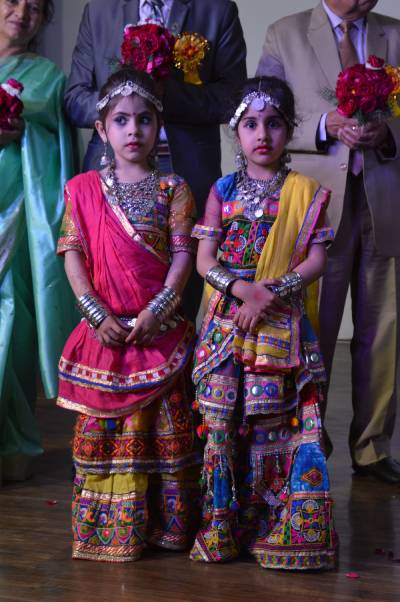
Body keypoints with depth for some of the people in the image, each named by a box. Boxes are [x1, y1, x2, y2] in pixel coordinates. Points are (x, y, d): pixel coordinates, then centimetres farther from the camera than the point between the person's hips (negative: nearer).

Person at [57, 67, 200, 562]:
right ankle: (105, 527, 15)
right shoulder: (84, 190, 6)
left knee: (162, 424, 3)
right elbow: (73, 255, 1)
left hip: (158, 330, -1)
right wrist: (97, 315, -10)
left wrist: (158, 309, -16)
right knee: (101, 425, 5)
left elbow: (182, 254, -3)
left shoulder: (172, 189, 4)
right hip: (104, 330, 1)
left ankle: (162, 523, 14)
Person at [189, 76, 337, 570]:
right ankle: (221, 527, 8)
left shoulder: (306, 192, 5)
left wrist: (272, 294, -15)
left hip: (284, 326, -1)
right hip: (227, 321, 1)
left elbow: (316, 259, -2)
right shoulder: (223, 191, 8)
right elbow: (204, 260, 3)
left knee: (273, 418, -4)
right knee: (220, 416, -3)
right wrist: (244, 289, -15)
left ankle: (273, 526, 8)